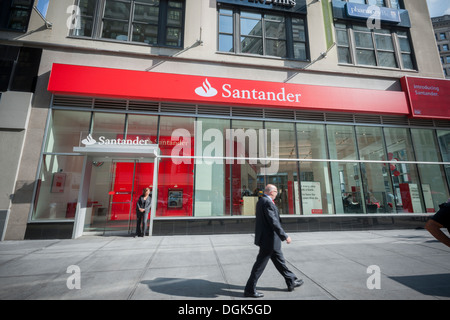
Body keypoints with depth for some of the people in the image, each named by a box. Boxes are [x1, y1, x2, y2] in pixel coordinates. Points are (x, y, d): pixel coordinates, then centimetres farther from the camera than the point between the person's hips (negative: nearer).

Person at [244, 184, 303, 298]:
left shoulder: (261, 200, 9)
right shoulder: (267, 202, -22)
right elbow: (273, 221, -25)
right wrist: (285, 236, -20)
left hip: (267, 238, 10)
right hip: (268, 239, -10)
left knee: (279, 260, 22)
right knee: (260, 264, 2)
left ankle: (291, 281, 40)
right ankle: (249, 290, 16)